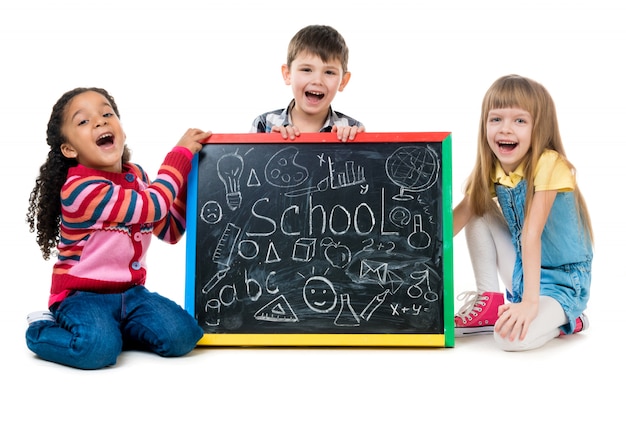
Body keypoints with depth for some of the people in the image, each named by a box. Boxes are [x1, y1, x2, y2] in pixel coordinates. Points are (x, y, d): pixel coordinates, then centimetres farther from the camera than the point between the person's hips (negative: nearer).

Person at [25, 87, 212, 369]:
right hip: (82, 294, -6)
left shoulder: (136, 176, 6)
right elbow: (151, 207, -25)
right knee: (99, 348, -33)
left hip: (130, 291, 6)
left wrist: (188, 179, 1)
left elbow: (170, 230, 11)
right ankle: (43, 329, -1)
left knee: (182, 336, -16)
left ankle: (105, 327, 7)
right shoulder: (79, 187, -19)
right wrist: (181, 152, -16)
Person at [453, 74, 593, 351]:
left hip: (562, 279, -6)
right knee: (478, 213, -5)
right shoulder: (491, 170, -3)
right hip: (523, 268, 6)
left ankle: (564, 319, 3)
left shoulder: (548, 164, -23)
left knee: (512, 336, -30)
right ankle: (490, 303, 1)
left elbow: (531, 234, -31)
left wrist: (530, 302, -34)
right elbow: (460, 215, -8)